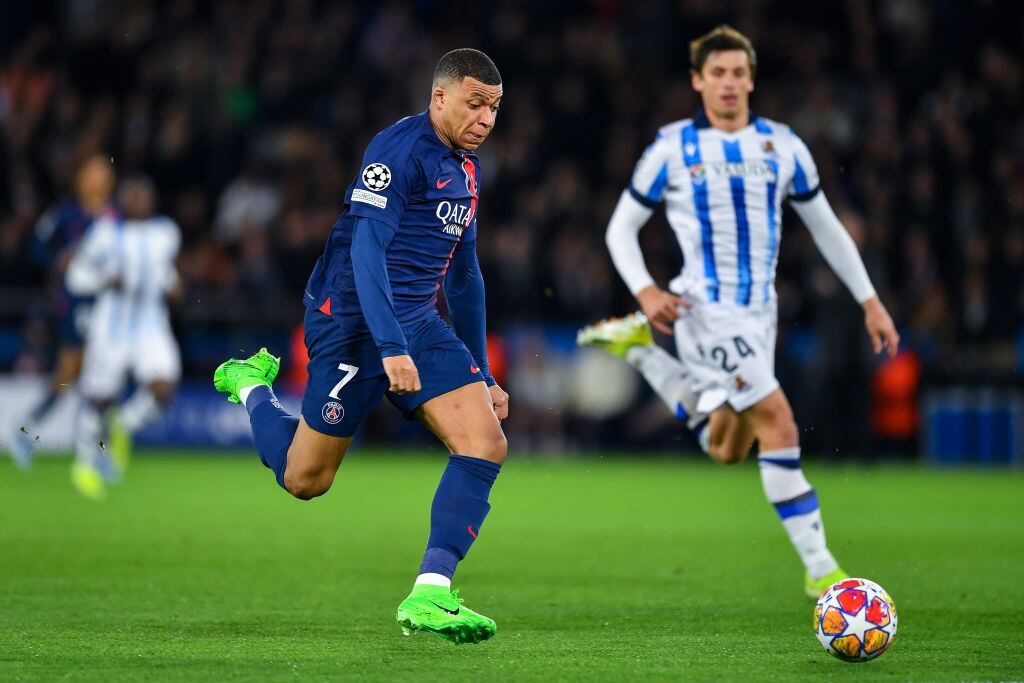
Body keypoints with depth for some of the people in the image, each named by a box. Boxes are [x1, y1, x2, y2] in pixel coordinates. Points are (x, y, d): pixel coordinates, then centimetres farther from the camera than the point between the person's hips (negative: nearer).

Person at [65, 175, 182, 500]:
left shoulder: (167, 232, 6)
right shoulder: (107, 232, -7)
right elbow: (77, 275, -3)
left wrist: (170, 281, 5)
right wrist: (106, 281, -20)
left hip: (152, 325, 3)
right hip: (111, 324, -3)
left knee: (162, 387, -20)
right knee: (98, 398, 4)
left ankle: (121, 431, 9)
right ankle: (85, 460, 30)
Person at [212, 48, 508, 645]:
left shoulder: (467, 168, 13)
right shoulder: (398, 151, -15)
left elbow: (464, 274, 23)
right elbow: (366, 250, -24)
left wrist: (481, 376, 22)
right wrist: (391, 348, -33)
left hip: (420, 325, 8)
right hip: (355, 323, -8)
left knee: (487, 444, -14)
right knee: (305, 480, 3)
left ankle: (429, 595, -16)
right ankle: (252, 385, 34)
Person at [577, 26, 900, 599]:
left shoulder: (782, 145, 5)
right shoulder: (673, 148, -4)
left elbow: (826, 228, 14)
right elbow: (622, 229, 5)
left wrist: (870, 301, 10)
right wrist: (646, 291, -12)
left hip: (759, 313, 6)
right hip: (707, 309, -6)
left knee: (727, 451, 14)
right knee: (780, 425, -18)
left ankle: (641, 349, 29)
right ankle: (820, 570, -13)